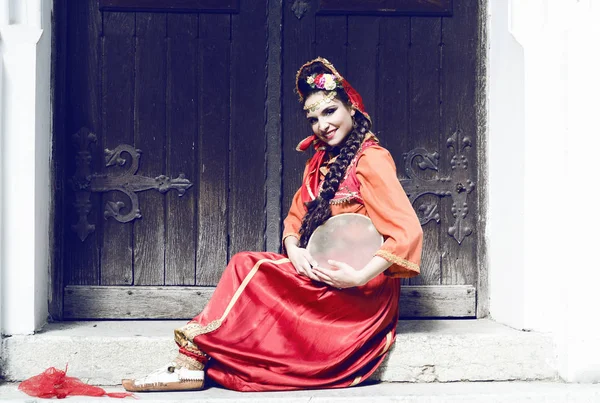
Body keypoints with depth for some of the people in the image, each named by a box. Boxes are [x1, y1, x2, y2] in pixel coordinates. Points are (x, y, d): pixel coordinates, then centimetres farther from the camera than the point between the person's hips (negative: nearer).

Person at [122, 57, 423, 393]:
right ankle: (190, 365, -23)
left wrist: (360, 277, -26)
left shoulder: (371, 159, -11)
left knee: (246, 268, -19)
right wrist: (294, 250, -7)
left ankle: (192, 361, -18)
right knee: (246, 265, -16)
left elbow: (408, 232, -20)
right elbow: (295, 217, 16)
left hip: (358, 292, -7)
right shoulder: (321, 161, 15)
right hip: (320, 278, 7)